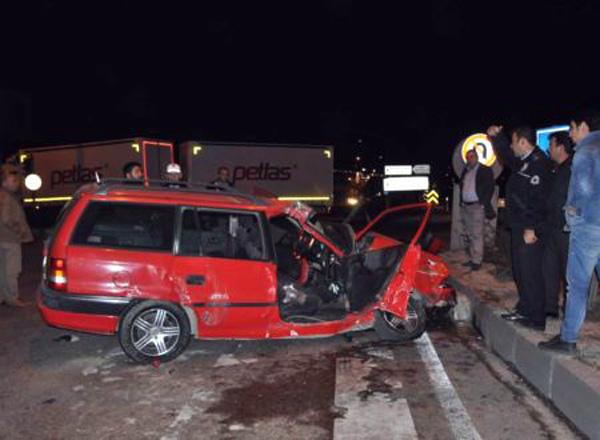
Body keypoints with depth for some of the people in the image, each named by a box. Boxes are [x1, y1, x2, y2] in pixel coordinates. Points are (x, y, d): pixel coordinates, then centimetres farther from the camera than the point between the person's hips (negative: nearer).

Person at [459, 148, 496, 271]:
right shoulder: (465, 171, 17)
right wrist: (461, 203, 13)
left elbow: (490, 188, -6)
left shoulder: (485, 170, -1)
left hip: (477, 206, -6)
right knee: (469, 235, 9)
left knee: (477, 234, -9)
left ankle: (477, 261, -6)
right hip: (465, 206, 6)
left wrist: (484, 204, -13)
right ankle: (472, 258, 15)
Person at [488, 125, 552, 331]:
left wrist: (532, 228, -24)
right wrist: (497, 137, 23)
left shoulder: (539, 163, -16)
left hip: (529, 231, -10)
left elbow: (538, 198, -22)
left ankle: (537, 319, 3)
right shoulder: (523, 162, 14)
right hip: (519, 228, 10)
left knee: (530, 274, -5)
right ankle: (524, 309, 28)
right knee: (520, 271, 17)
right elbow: (506, 155, 35)